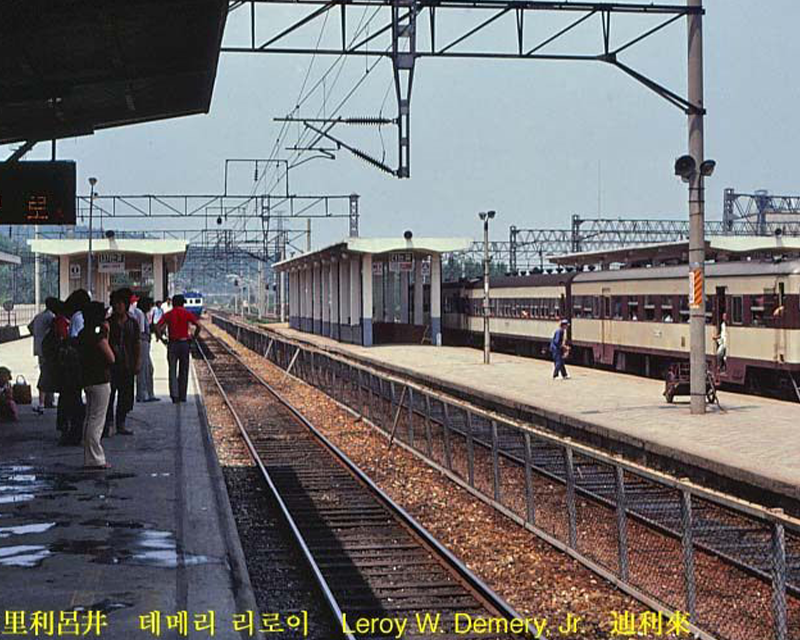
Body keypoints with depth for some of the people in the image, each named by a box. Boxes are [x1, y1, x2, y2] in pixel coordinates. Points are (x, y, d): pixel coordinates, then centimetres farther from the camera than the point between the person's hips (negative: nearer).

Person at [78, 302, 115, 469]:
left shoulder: (82, 334, 9)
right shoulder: (97, 336, -17)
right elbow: (111, 358, -13)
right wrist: (106, 336, -8)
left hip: (88, 379, 9)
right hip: (100, 380, -9)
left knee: (90, 419, 14)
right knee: (97, 420, -5)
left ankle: (90, 457, 20)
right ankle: (94, 459, -2)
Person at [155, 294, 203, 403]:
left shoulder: (168, 315, 2)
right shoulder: (187, 314, 0)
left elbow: (157, 327, -8)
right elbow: (199, 325, -11)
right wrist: (194, 337, 1)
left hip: (172, 344, 0)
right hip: (184, 343, 0)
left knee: (172, 371, 5)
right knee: (183, 371, 10)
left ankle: (174, 394, -10)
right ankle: (182, 396, 13)